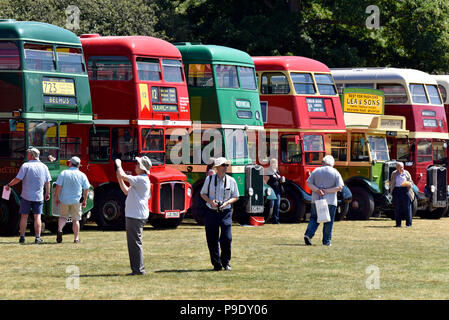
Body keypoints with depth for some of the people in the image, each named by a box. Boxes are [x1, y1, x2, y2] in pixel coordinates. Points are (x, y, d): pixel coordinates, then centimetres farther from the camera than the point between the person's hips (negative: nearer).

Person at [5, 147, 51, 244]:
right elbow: (47, 182, 5)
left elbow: (18, 179, -12)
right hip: (38, 196, 2)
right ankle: (37, 237, 0)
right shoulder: (44, 167, 3)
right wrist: (47, 193, 15)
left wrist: (9, 185, 2)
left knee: (24, 217, 5)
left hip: (26, 196, -2)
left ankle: (22, 237, 5)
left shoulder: (26, 166, -9)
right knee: (37, 217, 5)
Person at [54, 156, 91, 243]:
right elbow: (86, 189, 2)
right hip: (77, 200, 0)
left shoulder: (64, 173, -4)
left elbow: (58, 186, -7)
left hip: (64, 200, 0)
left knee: (63, 216, 15)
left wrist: (56, 197, 2)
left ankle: (59, 230, -10)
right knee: (75, 219, 9)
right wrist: (84, 200, 13)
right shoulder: (82, 175, -1)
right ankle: (76, 238, 9)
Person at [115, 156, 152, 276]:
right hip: (133, 215, 11)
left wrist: (119, 165, -1)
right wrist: (120, 179, 17)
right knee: (133, 243, 14)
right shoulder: (142, 180, 19)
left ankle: (139, 269, -9)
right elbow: (127, 191, 26)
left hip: (136, 216, -11)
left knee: (135, 243, -9)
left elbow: (123, 176, -19)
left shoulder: (141, 179, -15)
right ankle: (137, 269, 17)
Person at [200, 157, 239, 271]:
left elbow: (235, 197, 10)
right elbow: (203, 193, 10)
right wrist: (211, 201, -9)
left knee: (227, 238, -10)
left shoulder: (231, 181, 5)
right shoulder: (209, 179, 5)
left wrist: (227, 202, -9)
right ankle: (216, 264, 10)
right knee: (212, 239, 0)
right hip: (211, 212, 0)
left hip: (226, 213, 0)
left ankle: (226, 262, 8)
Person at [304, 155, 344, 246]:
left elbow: (309, 183, -1)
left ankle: (308, 234, -9)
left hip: (316, 200, 2)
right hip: (330, 201, -2)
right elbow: (339, 187, -8)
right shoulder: (335, 173, -1)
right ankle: (326, 241, 6)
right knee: (328, 222, 6)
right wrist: (327, 191, -9)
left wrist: (317, 190, -11)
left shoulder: (316, 171, 4)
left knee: (314, 218, 11)